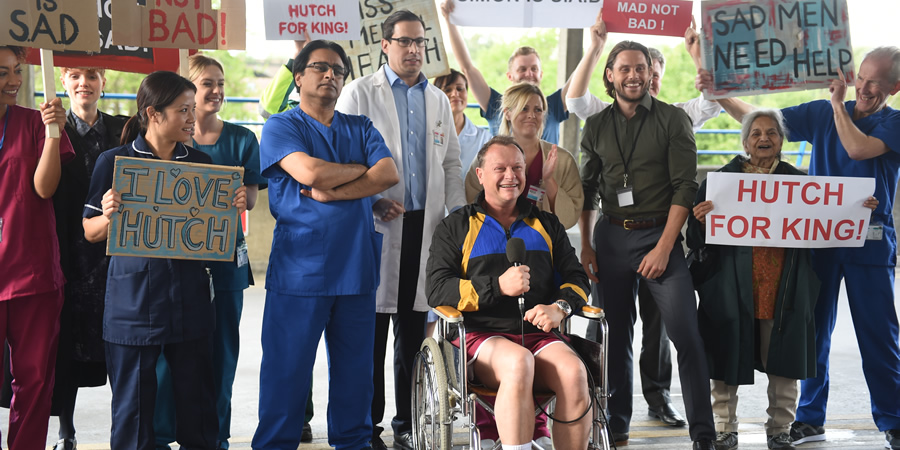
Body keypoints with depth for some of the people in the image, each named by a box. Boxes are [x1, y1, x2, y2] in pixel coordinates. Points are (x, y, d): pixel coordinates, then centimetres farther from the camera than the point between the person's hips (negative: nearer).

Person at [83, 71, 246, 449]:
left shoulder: (200, 163, 9)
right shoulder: (115, 161, -1)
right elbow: (91, 233, 1)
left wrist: (235, 207, -4)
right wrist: (109, 215, -20)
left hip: (190, 300, 3)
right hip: (134, 300, -3)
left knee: (196, 398, 8)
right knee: (133, 403, 3)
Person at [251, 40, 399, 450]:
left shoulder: (361, 128, 15)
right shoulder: (281, 127, 3)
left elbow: (389, 174, -2)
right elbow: (309, 172, -15)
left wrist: (332, 192, -12)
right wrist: (361, 169, 0)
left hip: (356, 269, 4)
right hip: (299, 271, -4)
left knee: (355, 367, 9)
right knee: (287, 368, 0)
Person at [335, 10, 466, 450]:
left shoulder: (438, 100, 16)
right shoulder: (360, 92, 2)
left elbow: (451, 166, 18)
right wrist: (374, 201, -13)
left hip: (425, 227, 4)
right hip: (376, 225, -4)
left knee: (413, 331, 7)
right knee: (372, 329, -1)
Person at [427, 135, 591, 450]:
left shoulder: (546, 225, 24)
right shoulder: (455, 228, 13)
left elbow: (576, 278, 20)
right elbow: (437, 291, 1)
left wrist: (560, 307, -5)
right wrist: (498, 286, -14)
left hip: (539, 335, 3)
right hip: (482, 336, -2)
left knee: (573, 371, -30)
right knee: (518, 363, -37)